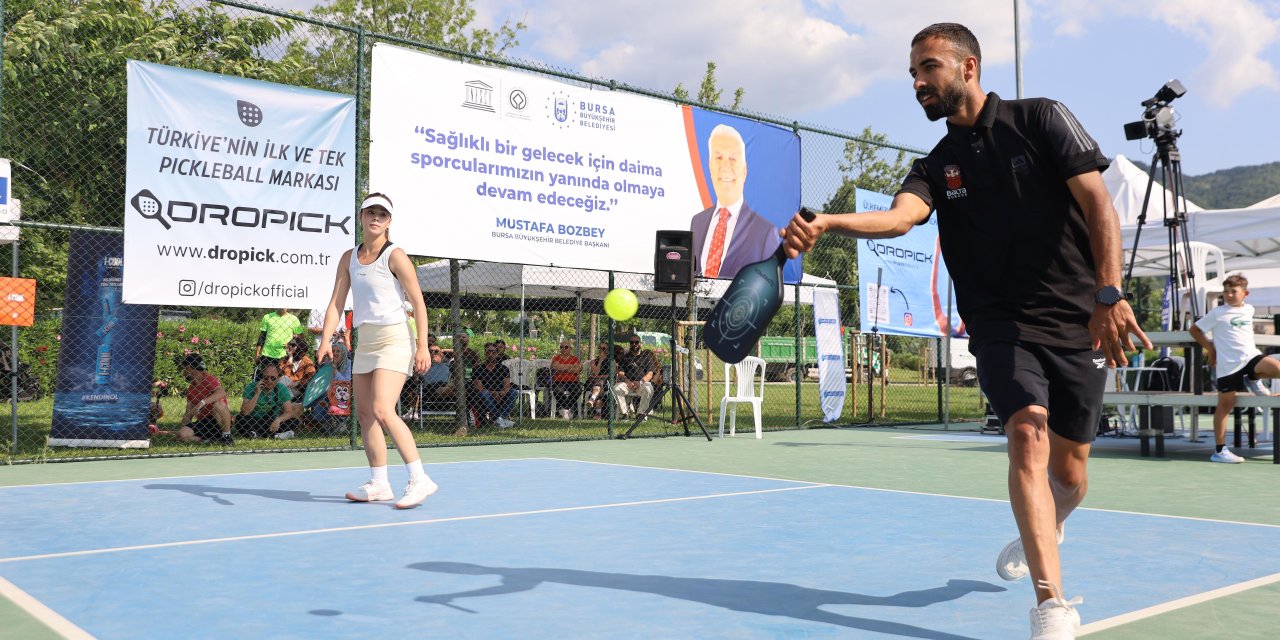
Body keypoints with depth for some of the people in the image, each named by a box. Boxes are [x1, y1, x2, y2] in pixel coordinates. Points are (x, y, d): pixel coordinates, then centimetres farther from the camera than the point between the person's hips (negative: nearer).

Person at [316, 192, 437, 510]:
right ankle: (379, 485, 17)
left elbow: (419, 303, -8)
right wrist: (326, 340, -6)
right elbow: (336, 303, 7)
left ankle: (419, 479, -15)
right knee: (364, 414, 7)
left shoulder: (395, 256, -7)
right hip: (365, 341, 7)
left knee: (383, 411, -19)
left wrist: (422, 346, -14)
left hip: (394, 340, -7)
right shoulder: (349, 258, 10)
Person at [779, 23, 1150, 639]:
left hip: (1080, 326, -1)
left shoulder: (1040, 118, 0)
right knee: (1028, 433, -23)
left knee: (1069, 471, 7)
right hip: (1002, 327, 1)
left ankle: (1047, 531, 43)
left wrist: (1110, 295, -22)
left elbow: (1099, 205, -9)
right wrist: (828, 223, -36)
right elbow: (899, 217, -16)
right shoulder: (937, 165, 7)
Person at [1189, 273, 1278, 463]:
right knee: (1225, 405, -2)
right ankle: (1219, 450, 4)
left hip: (1251, 356, 4)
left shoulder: (1249, 309, 11)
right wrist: (1210, 349, 2)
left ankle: (1254, 380, 8)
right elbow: (1195, 329, 4)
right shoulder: (1217, 313, -2)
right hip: (1228, 364, -4)